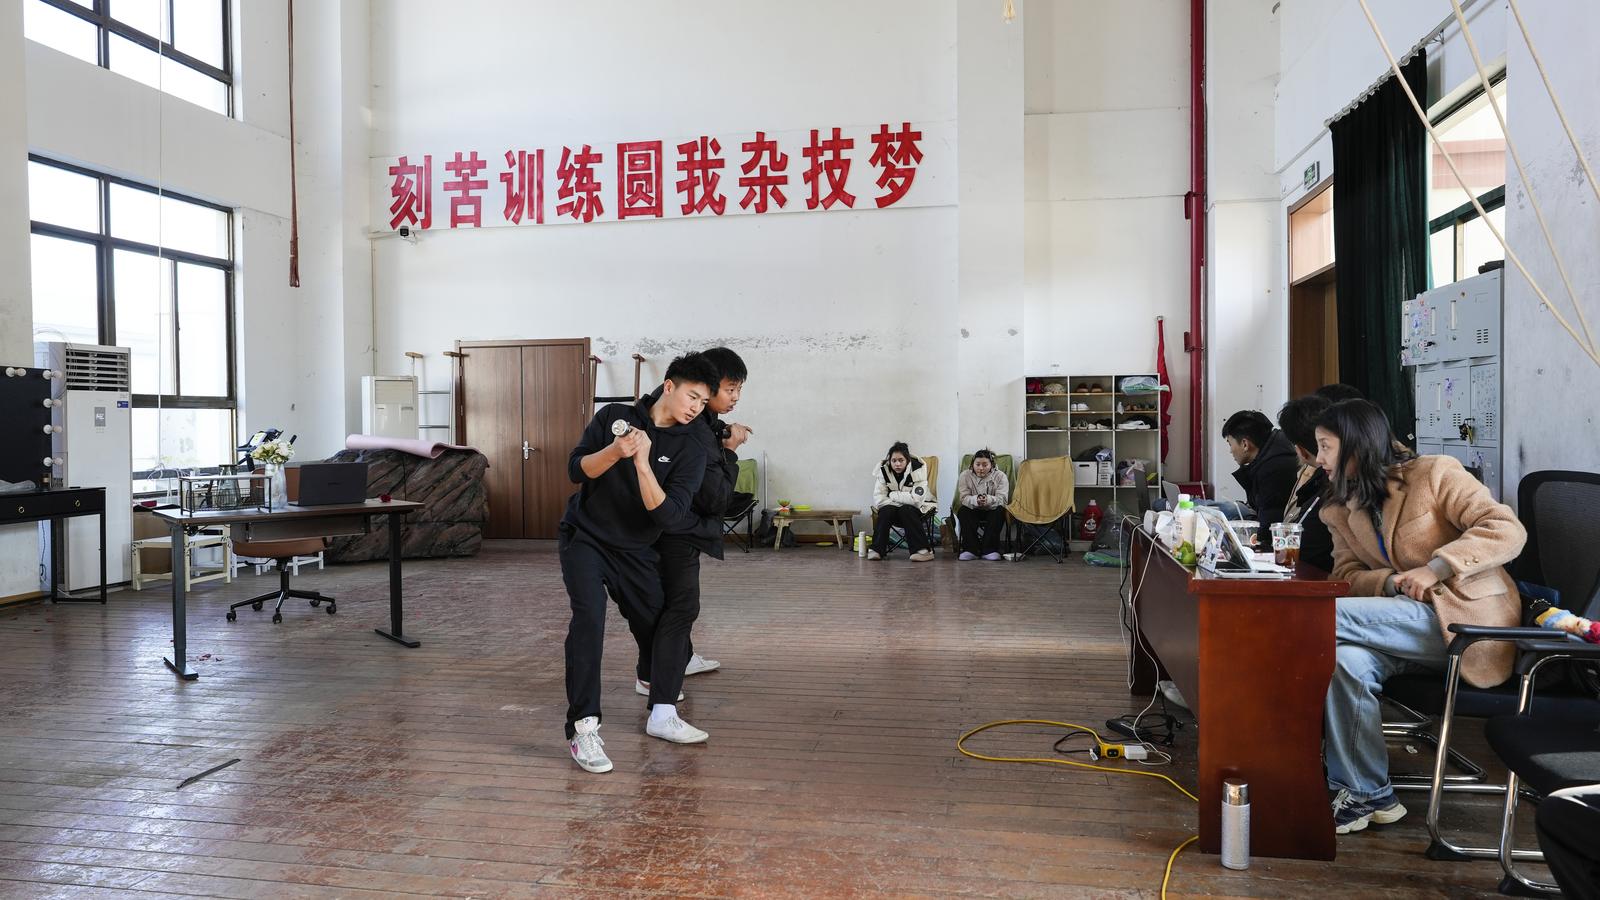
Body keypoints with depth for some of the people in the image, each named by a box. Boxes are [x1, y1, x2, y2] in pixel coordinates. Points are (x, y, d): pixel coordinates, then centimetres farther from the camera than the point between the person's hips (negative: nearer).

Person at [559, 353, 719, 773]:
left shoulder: (690, 451, -8)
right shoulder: (614, 416, -5)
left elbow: (668, 516, -20)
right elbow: (576, 469, -10)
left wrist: (641, 463, -31)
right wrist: (614, 452, -28)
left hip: (635, 550, 2)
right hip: (585, 537, -2)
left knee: (658, 629, 8)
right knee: (589, 615, -25)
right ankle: (583, 728, -21)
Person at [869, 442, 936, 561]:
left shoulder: (918, 469, -21)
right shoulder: (883, 470, -12)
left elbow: (916, 499, -29)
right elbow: (878, 499, -17)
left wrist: (892, 495, -21)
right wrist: (901, 499, -26)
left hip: (918, 508, -2)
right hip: (893, 508, 2)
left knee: (906, 510, -33)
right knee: (886, 510, -29)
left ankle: (923, 550, -32)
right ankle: (877, 550, -25)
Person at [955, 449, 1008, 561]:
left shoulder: (1000, 476, -7)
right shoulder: (965, 476, -3)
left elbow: (1001, 499, -21)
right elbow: (964, 498, -15)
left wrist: (988, 500, -44)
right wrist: (976, 500, -39)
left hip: (992, 513, -1)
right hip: (973, 512, 1)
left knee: (1000, 510, -32)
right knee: (962, 511, -29)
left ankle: (990, 549, -29)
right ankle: (970, 549, -29)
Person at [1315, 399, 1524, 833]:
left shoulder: (1434, 474, -4)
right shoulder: (1340, 508, 15)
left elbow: (1507, 530, -11)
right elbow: (1347, 575, 8)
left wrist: (1436, 568, -21)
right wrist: (1392, 583, -14)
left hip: (1467, 617, -6)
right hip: (1412, 624, 6)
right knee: (1345, 660, -29)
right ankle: (1367, 795, -16)